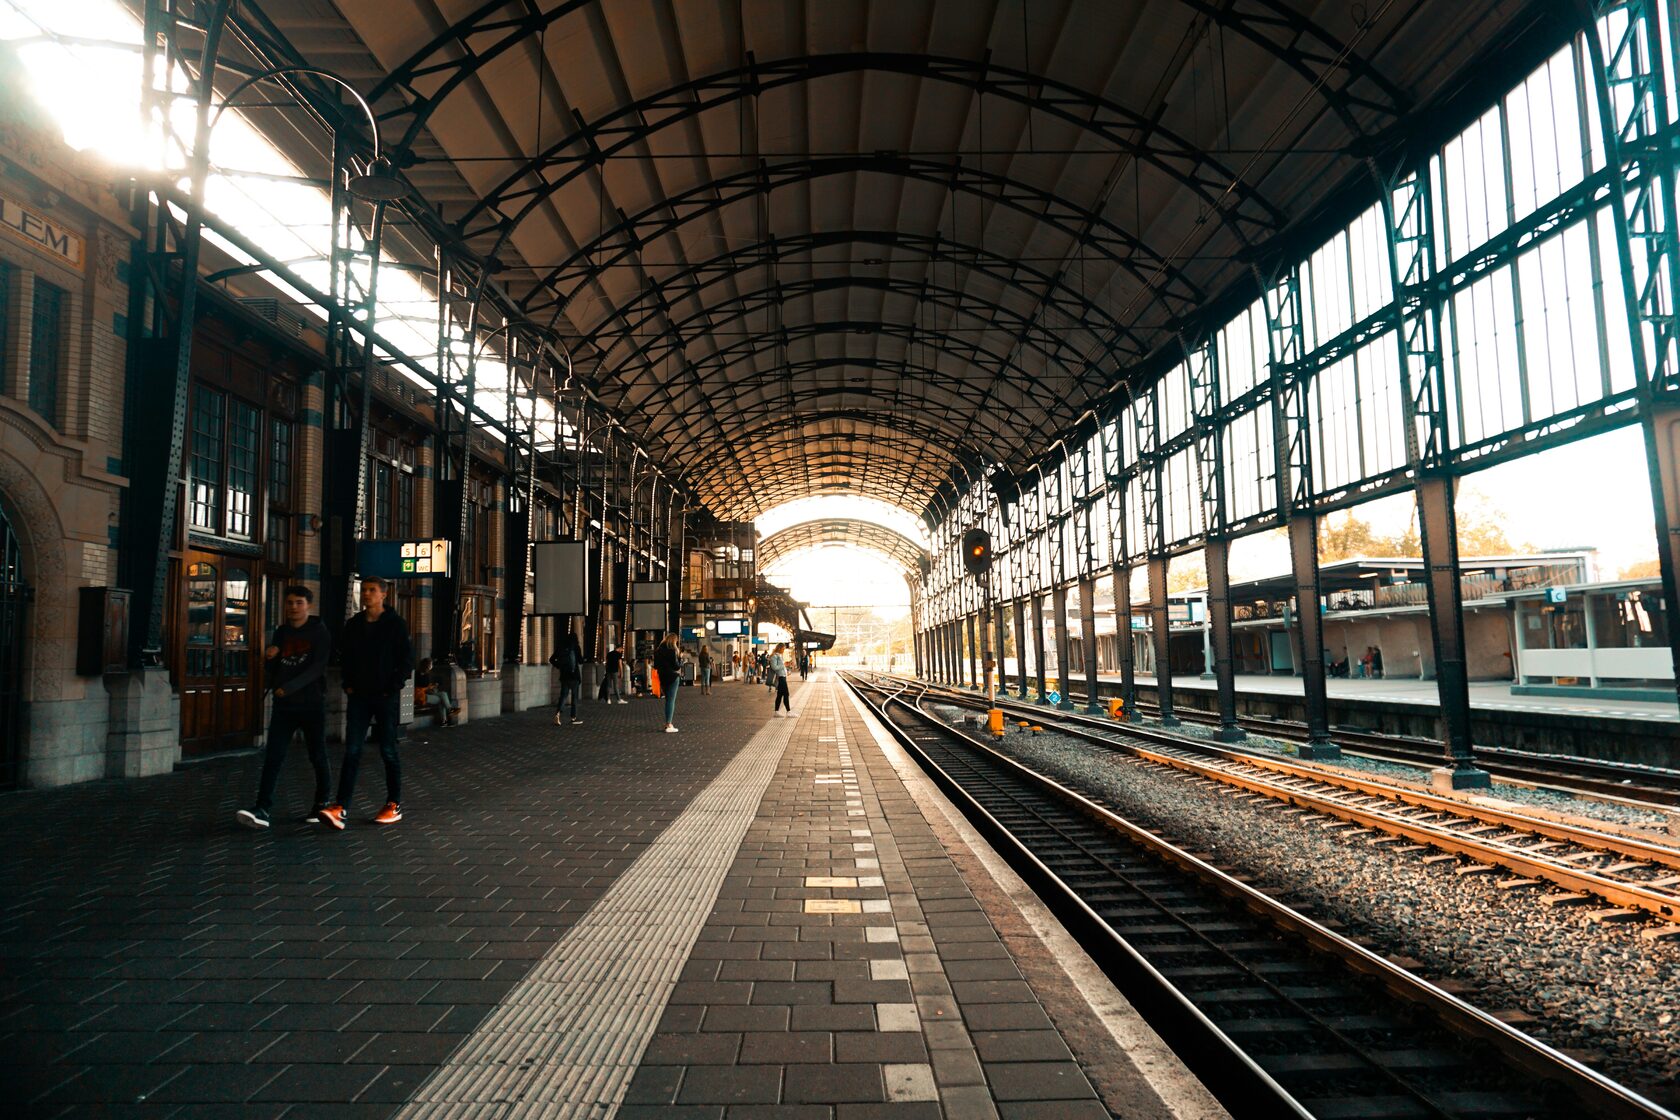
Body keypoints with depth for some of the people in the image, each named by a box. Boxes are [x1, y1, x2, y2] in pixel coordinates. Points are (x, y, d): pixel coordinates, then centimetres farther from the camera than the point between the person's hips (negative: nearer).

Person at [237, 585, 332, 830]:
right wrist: (269, 658, -9)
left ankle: (322, 805, 19)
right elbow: (271, 671, 13)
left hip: (312, 704, -4)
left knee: (318, 757, 6)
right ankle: (262, 810, -7)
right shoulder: (281, 633, 10)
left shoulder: (319, 632, -4)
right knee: (272, 757, -5)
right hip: (283, 705, 4)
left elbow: (317, 668, -15)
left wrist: (288, 688, -24)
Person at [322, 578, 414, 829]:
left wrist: (393, 687, -11)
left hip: (385, 696, -4)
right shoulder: (354, 624, 8)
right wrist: (348, 684, 6)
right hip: (359, 696, 4)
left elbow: (408, 659, -6)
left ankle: (395, 806, 14)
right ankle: (341, 807, -4)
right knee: (352, 751, -2)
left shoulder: (395, 624, -5)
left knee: (388, 751, 4)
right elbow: (345, 656, 18)